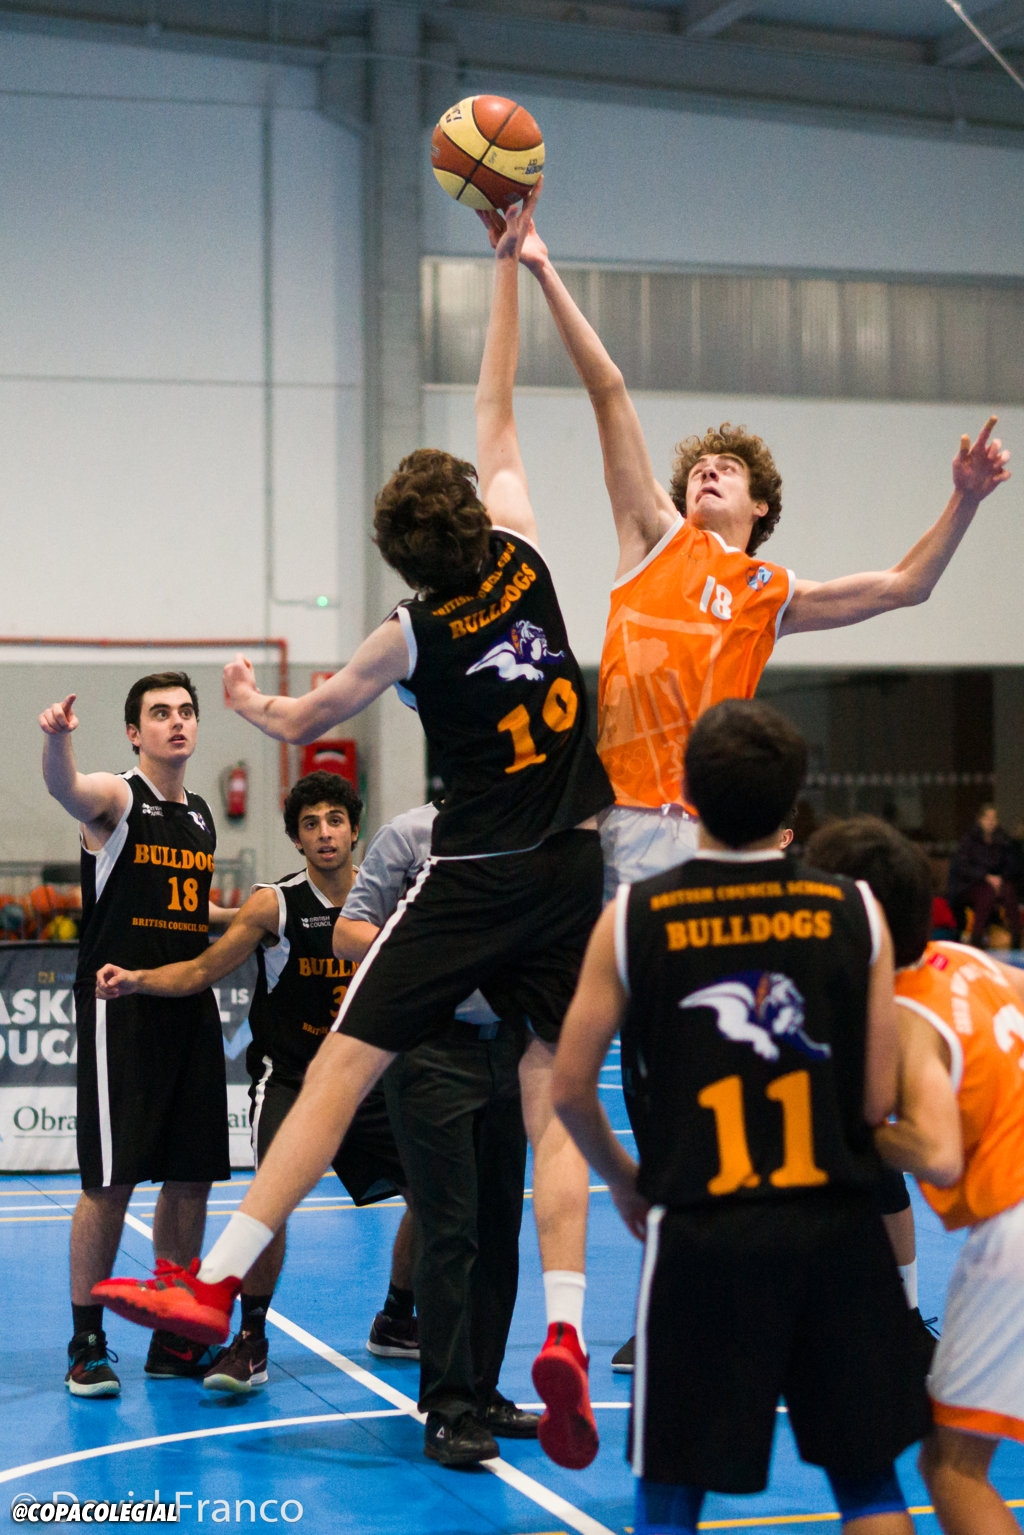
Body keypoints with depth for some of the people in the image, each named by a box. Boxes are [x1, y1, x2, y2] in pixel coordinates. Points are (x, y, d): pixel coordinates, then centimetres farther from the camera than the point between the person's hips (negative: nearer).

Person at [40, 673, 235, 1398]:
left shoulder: (202, 816, 16)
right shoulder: (115, 798, -5)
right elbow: (64, 787, -31)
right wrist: (58, 737, -51)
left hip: (190, 1011, 6)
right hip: (119, 1011, -6)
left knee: (192, 1178, 7)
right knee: (112, 1181, -6)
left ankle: (174, 1337, 19)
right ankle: (88, 1343, 5)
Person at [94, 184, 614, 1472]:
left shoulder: (415, 636, -4)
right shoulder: (526, 566, 1)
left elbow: (305, 721, 12)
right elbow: (497, 416, 14)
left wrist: (251, 700, 35)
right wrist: (509, 267, 22)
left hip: (472, 882, -3)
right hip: (573, 875, 4)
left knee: (338, 1072, -1)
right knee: (552, 1109, 3)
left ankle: (217, 1285, 1)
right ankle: (564, 1333, -9)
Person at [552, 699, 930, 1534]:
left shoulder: (635, 916, -5)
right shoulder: (854, 909, -4)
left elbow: (570, 1088, -1)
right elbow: (879, 1099, -3)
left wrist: (623, 1176, 17)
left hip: (700, 1234, -1)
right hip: (837, 1229, 1)